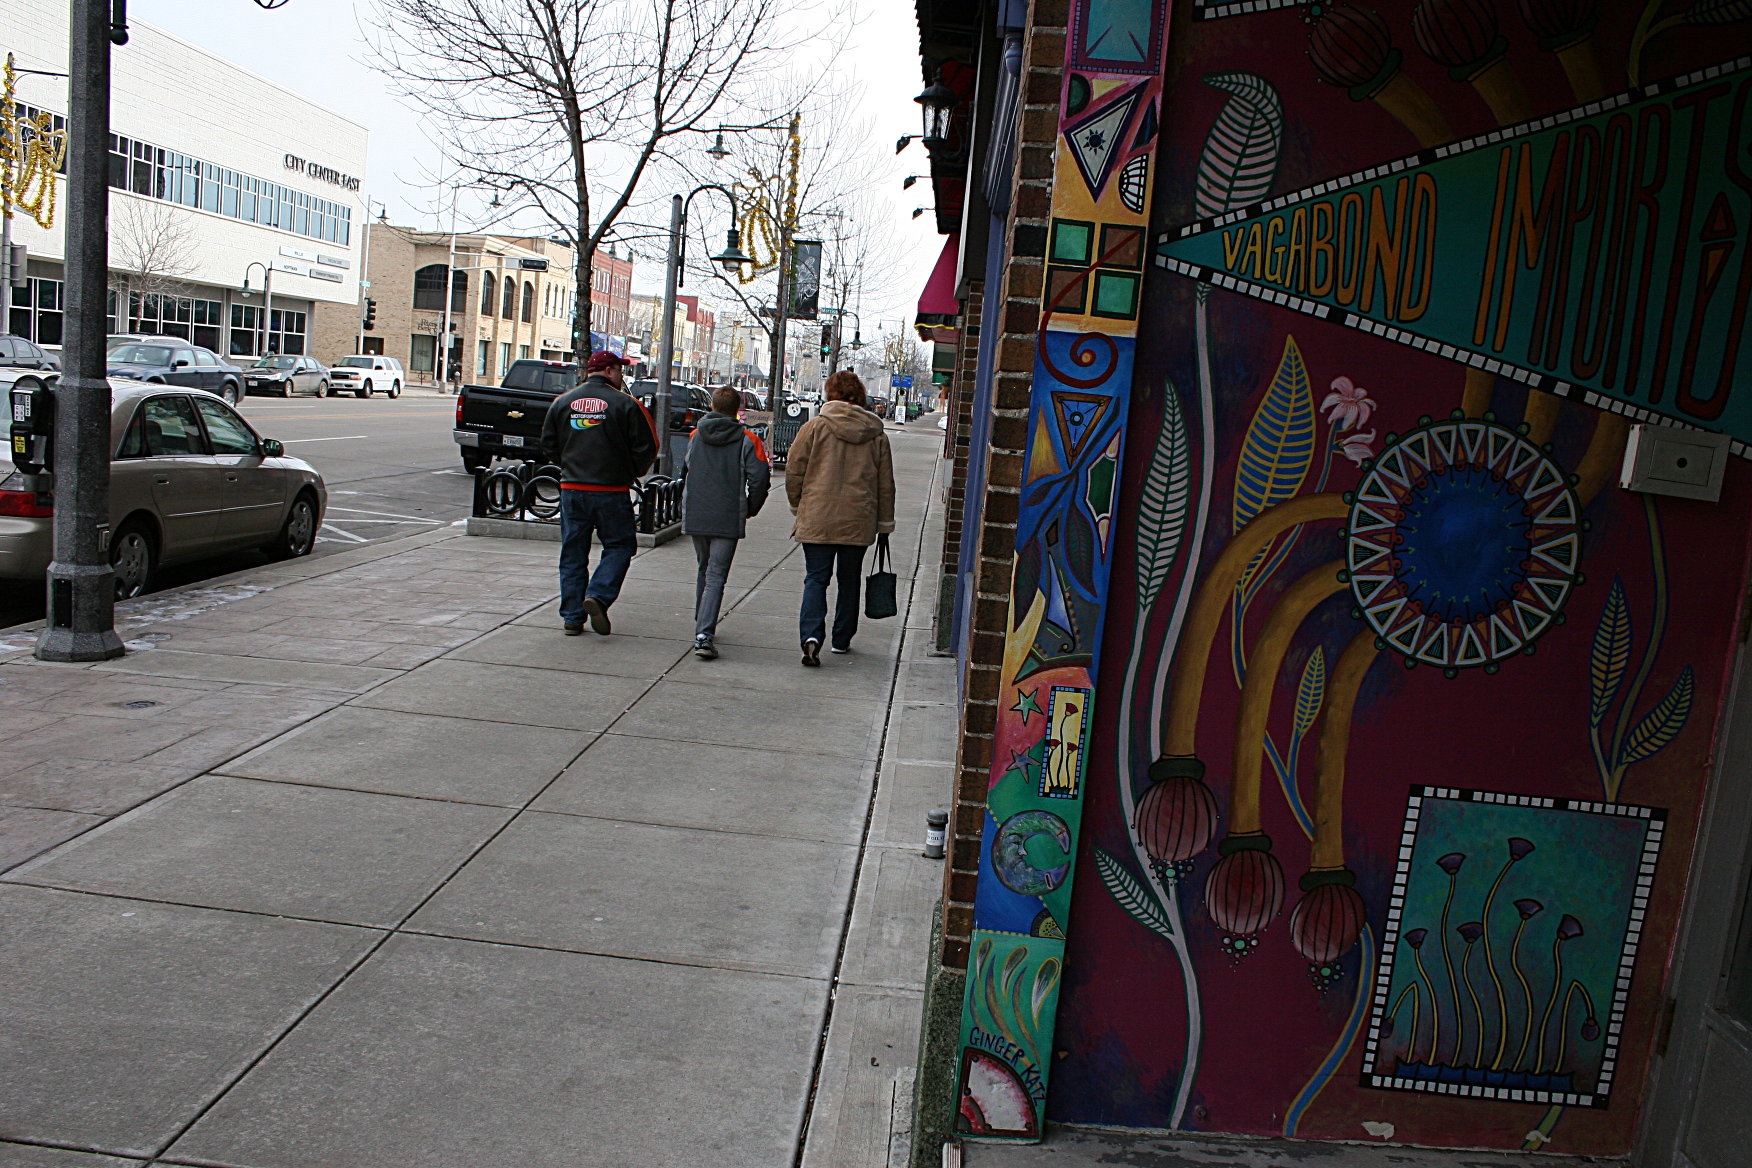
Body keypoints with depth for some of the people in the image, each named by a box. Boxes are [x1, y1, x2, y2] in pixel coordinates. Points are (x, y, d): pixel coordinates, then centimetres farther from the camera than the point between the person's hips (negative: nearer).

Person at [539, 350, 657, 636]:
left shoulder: (562, 402, 5)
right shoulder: (625, 403, -7)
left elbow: (548, 446, 10)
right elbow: (646, 448, -5)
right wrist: (632, 473, 12)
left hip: (571, 489, 4)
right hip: (612, 491, -4)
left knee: (573, 553, 10)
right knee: (619, 546, 10)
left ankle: (572, 617, 10)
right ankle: (598, 596, -10)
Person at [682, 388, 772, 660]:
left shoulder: (695, 436, 6)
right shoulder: (747, 440, -5)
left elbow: (685, 472, 16)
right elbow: (760, 478, -10)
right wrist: (750, 510, 5)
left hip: (695, 516, 4)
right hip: (728, 520, -4)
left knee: (704, 571, 20)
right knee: (716, 576, -5)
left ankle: (702, 627, 29)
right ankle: (704, 635, -17)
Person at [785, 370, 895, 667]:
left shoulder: (815, 426, -5)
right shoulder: (877, 435, 4)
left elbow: (794, 469, -3)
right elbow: (886, 484, 8)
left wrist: (797, 506, 13)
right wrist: (885, 524, 17)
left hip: (817, 519, -2)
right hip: (858, 522, 2)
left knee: (816, 578, 3)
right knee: (849, 580, 16)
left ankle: (811, 635, -16)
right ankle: (842, 640, 24)